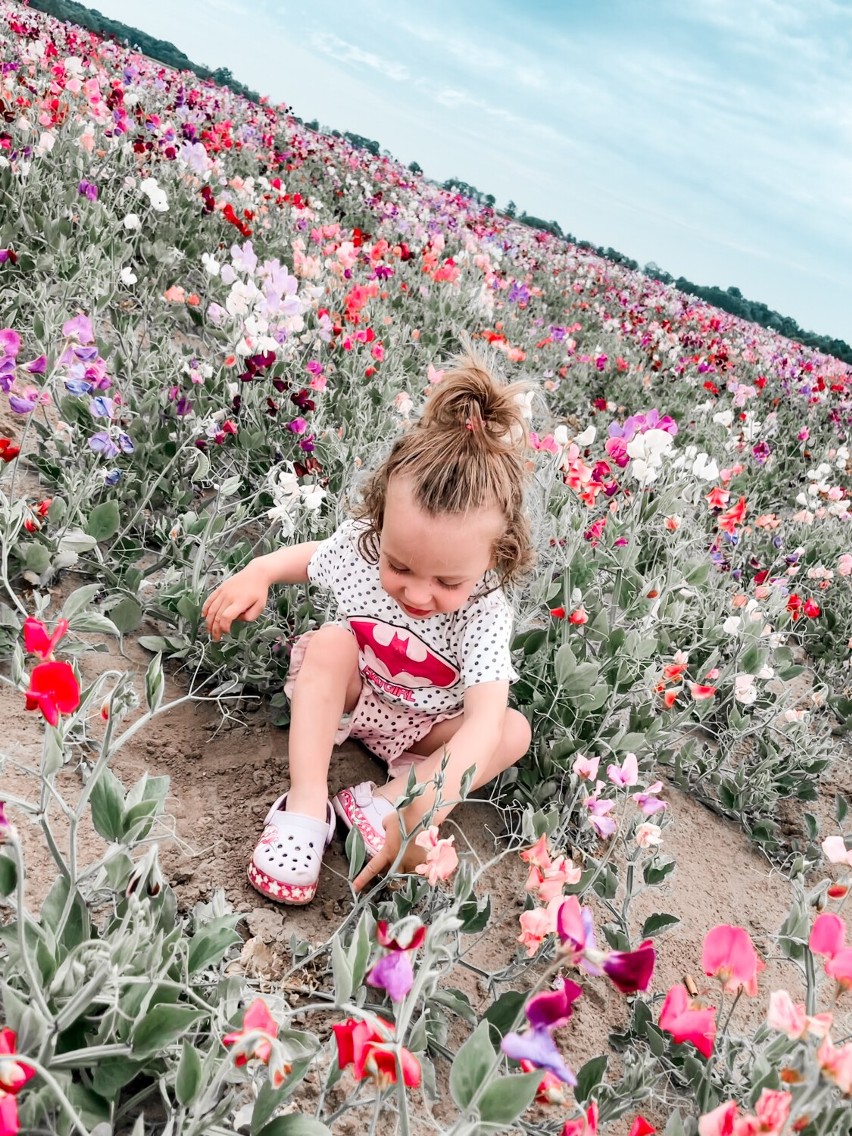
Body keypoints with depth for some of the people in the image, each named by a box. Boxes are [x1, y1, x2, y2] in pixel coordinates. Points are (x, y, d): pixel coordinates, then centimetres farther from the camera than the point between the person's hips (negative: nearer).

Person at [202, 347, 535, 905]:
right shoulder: (360, 544, -25)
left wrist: (422, 812, -53)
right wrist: (256, 573, -18)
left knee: (514, 731, -22)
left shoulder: (485, 613, -33)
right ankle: (306, 804, -29)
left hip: (424, 727, 0)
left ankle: (385, 800, -28)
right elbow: (313, 555, 1)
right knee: (330, 644, -30)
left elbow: (483, 723, -43)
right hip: (347, 693, 1)